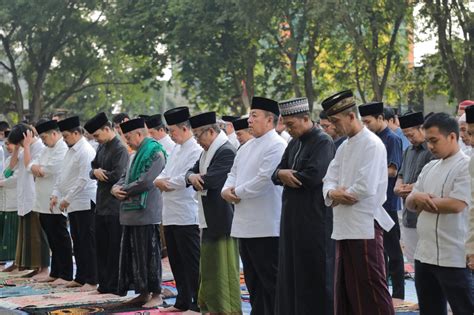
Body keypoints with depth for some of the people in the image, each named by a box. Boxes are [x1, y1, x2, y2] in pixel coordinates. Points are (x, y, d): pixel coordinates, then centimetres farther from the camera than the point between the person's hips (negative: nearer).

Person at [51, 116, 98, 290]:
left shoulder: (86, 151, -15)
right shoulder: (71, 150, 14)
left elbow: (83, 179, -19)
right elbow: (62, 175, 18)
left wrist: (67, 199, -17)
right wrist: (56, 194, 8)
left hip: (85, 203, -9)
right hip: (73, 204, 9)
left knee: (87, 242, -4)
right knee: (77, 243, 13)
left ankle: (91, 280, 1)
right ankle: (80, 278, 21)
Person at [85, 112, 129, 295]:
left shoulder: (120, 149, -14)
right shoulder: (101, 147, 13)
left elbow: (117, 176, -21)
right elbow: (92, 171, 15)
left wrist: (100, 174, -5)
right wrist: (96, 172, -8)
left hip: (115, 206, -9)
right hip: (101, 204, 9)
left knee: (114, 248, 0)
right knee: (101, 246, 13)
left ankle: (114, 286, 8)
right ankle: (104, 284, 23)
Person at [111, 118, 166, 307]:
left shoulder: (155, 153, -12)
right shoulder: (138, 153, 17)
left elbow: (146, 182, -20)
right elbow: (126, 176, 19)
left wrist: (124, 190, -10)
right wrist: (116, 187, -2)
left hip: (146, 213, -9)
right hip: (132, 213, 9)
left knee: (148, 254, -3)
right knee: (134, 254, 12)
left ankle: (156, 294, 6)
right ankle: (143, 292, 20)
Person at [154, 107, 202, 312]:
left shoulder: (196, 150, -12)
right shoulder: (176, 150, 17)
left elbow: (186, 179, -19)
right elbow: (165, 173, 18)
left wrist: (166, 183, -5)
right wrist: (160, 180, -5)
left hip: (187, 216, -9)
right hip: (170, 215, 9)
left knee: (191, 262, -2)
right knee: (177, 262, 15)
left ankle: (196, 304, 5)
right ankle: (182, 302, 25)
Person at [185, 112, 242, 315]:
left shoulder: (227, 151, -18)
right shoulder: (207, 151, 13)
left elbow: (211, 180, -24)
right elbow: (192, 171, 12)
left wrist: (195, 179, -4)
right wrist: (192, 176, -12)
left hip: (222, 220, -10)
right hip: (209, 219, 10)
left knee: (223, 268, -2)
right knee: (209, 266, 17)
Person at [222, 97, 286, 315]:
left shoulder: (277, 146, -12)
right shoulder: (247, 147, 17)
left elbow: (264, 180, -20)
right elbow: (234, 173, 19)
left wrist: (237, 192, -9)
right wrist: (227, 189, -2)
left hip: (266, 226, -9)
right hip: (245, 224, 9)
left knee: (270, 280, -2)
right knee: (253, 280, 16)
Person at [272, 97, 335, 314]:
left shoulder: (323, 142, -11)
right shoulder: (294, 143, 15)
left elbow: (313, 176, -21)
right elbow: (276, 174, 14)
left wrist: (285, 175, -6)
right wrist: (281, 174, -10)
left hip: (315, 217, -8)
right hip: (292, 217, 8)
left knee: (315, 274, -1)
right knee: (291, 271, 11)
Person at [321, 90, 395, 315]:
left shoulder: (372, 145, -12)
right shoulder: (344, 147, 16)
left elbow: (366, 187, -21)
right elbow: (329, 180, 10)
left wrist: (340, 195, -7)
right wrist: (333, 192, -12)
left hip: (365, 226, -9)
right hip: (344, 227, 9)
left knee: (370, 288, -4)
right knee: (345, 288, 14)